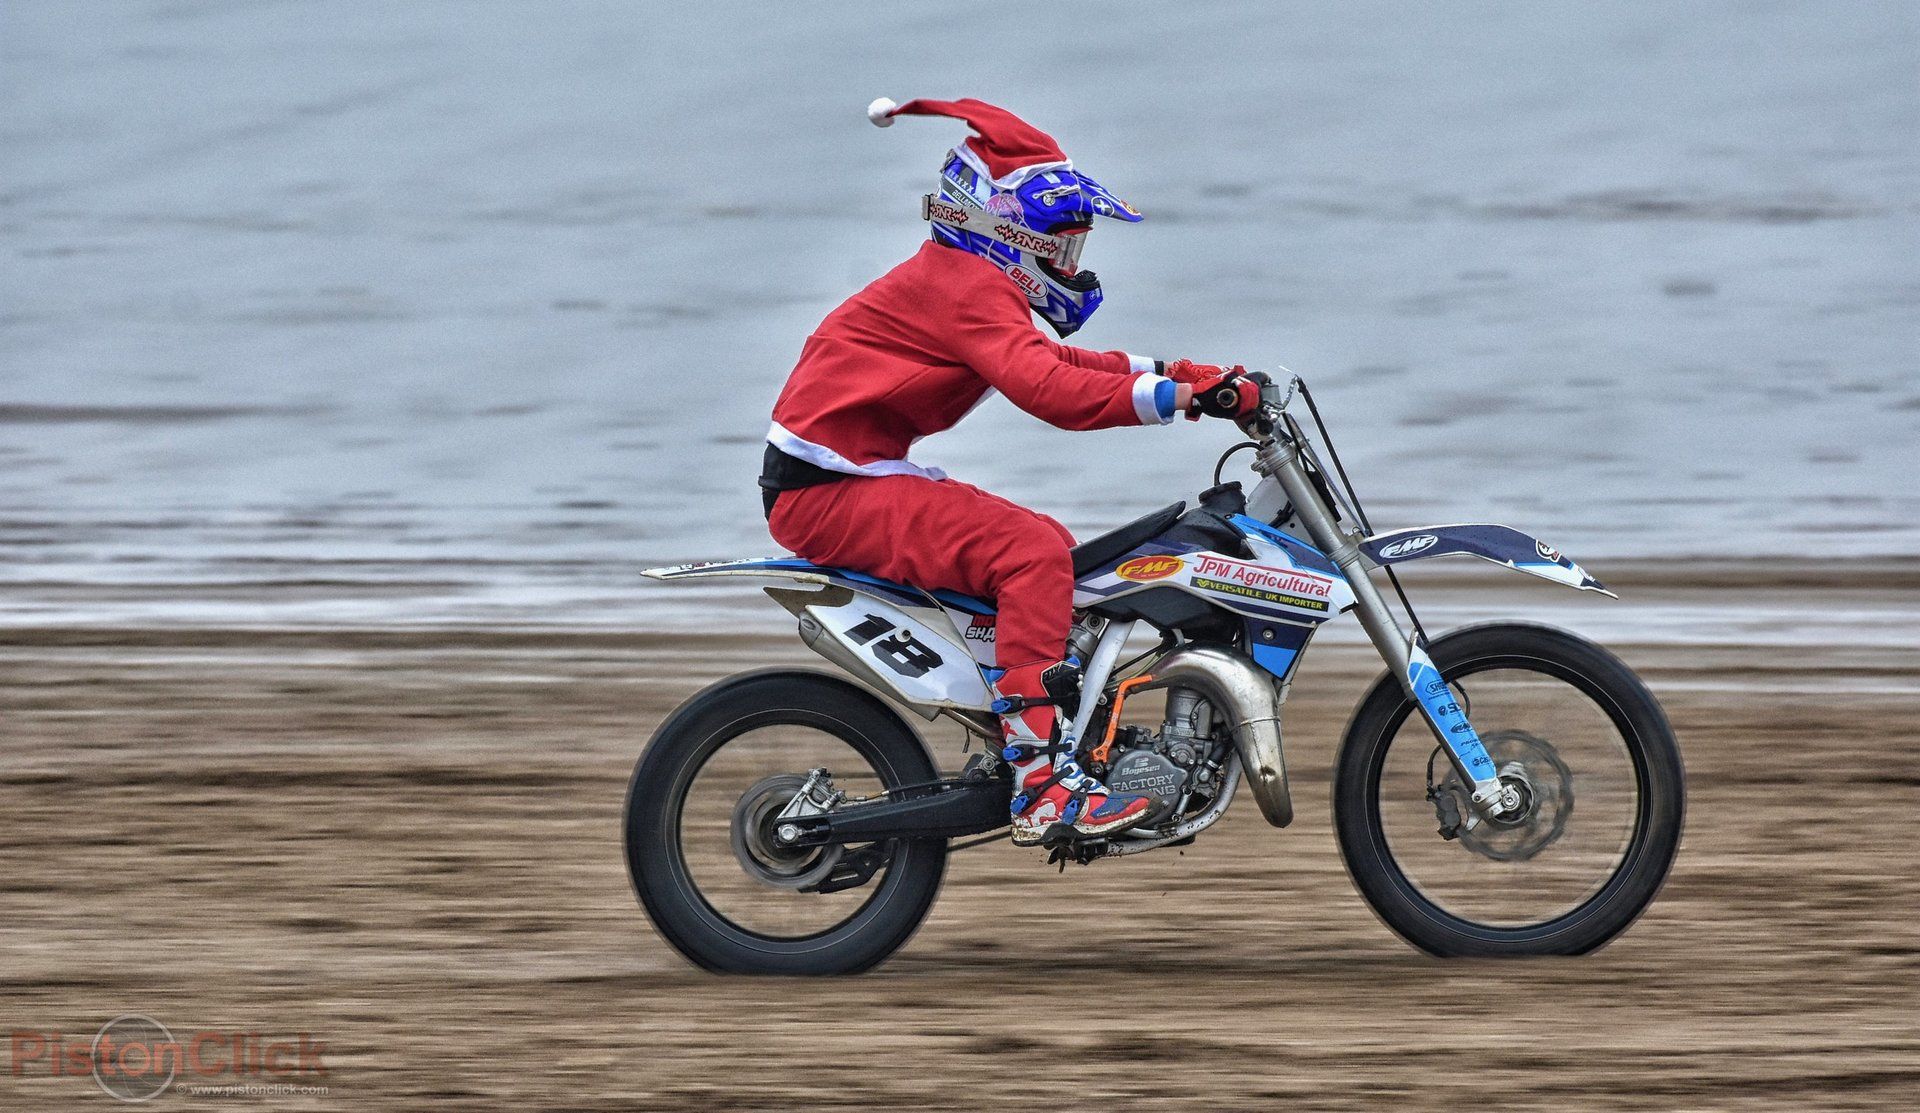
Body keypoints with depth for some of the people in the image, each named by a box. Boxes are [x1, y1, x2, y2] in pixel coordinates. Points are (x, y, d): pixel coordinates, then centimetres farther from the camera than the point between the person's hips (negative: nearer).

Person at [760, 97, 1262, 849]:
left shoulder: (962, 282, 19)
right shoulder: (970, 289, -15)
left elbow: (1052, 362, 21)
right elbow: (1046, 388, -28)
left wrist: (1170, 372, 8)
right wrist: (1177, 397, -29)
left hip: (851, 483, 11)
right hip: (834, 492, -11)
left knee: (1043, 547, 18)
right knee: (1032, 550, -24)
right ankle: (1042, 783, -32)